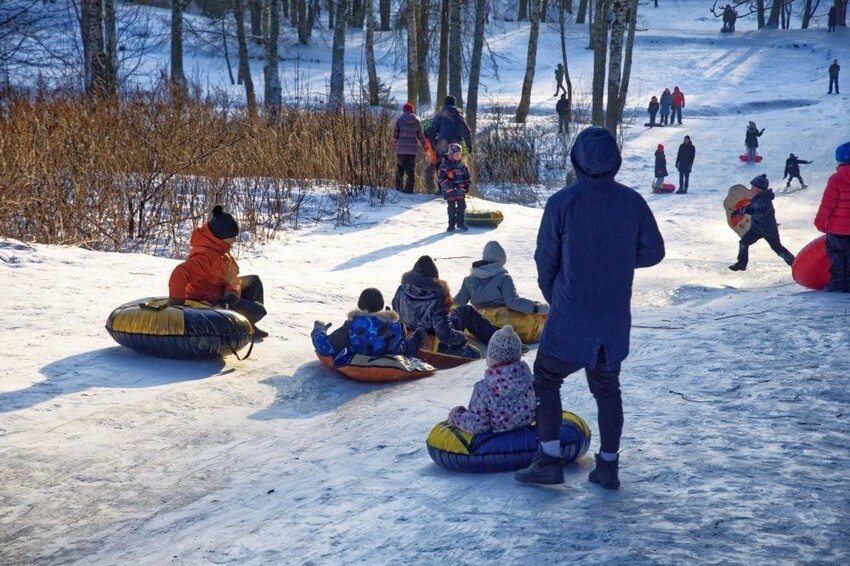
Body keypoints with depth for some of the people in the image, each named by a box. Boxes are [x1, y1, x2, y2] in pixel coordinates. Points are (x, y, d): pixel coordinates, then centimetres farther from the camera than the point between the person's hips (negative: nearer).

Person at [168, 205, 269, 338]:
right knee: (258, 310, -8)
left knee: (253, 281, 20)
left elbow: (231, 276, -2)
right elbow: (179, 275, -48)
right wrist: (176, 306, -45)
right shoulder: (206, 256, -36)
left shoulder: (219, 248, -5)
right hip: (206, 302, -10)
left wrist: (232, 293, -22)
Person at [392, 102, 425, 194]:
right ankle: (409, 188, 2)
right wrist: (424, 145, 20)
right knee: (410, 170, 6)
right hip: (413, 148, 2)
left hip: (401, 148, -2)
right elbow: (420, 135, 8)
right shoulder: (416, 121, 5)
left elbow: (395, 134, 0)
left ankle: (398, 188, -1)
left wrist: (394, 143, 16)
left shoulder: (400, 120, -1)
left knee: (399, 169, 4)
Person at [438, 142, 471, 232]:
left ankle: (460, 223, 18)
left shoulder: (461, 166, 8)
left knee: (461, 207, 6)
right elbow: (441, 178, -14)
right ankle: (451, 225, 15)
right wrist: (449, 186, -20)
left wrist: (466, 186, 8)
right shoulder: (445, 165, -9)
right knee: (451, 208, 5)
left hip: (460, 190, 5)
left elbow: (466, 177, 17)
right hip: (450, 191, -4)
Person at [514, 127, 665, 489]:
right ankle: (608, 466, 19)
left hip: (570, 316, -4)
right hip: (616, 317, 4)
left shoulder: (562, 202, -13)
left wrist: (553, 297, 12)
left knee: (546, 379, 11)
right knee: (607, 388, 16)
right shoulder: (633, 202, -3)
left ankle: (550, 460, 5)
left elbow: (546, 258, -5)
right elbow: (653, 252, 3)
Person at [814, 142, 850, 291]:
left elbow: (827, 203, -14)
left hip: (837, 228, -4)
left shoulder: (836, 179, -15)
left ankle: (837, 285, 1)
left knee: (836, 257, 3)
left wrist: (820, 221, -4)